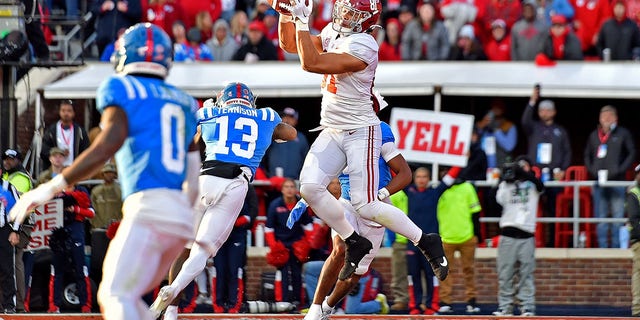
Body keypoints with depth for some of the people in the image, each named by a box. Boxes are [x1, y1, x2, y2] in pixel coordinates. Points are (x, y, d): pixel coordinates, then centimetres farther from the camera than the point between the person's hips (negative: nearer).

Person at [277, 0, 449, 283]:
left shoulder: (363, 47, -22)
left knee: (365, 206, -11)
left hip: (360, 133, -8)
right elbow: (290, 44, 16)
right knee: (309, 187, -11)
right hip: (331, 130, 8)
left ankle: (426, 241, 9)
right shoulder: (333, 33, 5)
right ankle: (354, 243, 7)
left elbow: (311, 63, -27)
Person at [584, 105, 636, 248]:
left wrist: (620, 170, -10)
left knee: (618, 217, -5)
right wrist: (592, 171, 2)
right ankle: (602, 246, 6)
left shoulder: (623, 134, 4)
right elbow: (587, 155, 20)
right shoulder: (594, 136, 14)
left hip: (617, 182, -3)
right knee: (600, 217, 3)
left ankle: (616, 246, -2)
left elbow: (632, 154, 1)